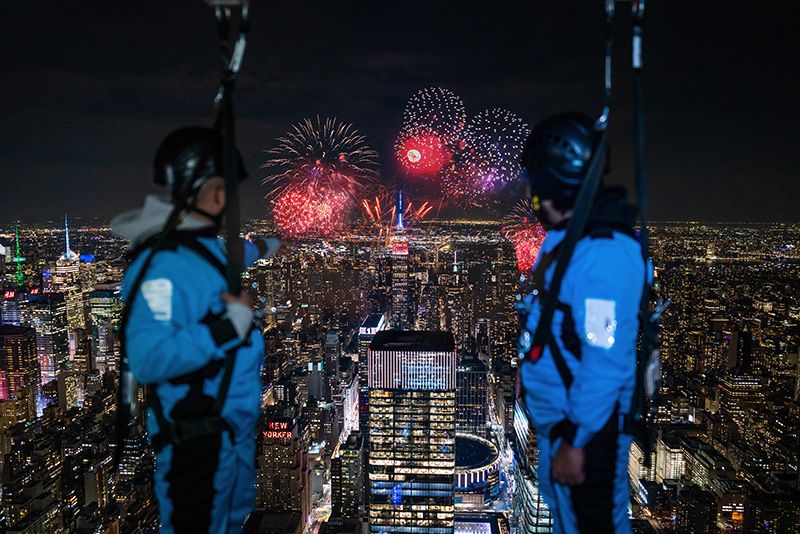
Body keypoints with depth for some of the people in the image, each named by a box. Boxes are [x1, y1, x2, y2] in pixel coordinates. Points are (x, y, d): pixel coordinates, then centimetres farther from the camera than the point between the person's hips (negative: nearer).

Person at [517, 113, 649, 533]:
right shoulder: (566, 235, 4)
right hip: (555, 417, 9)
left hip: (588, 426, -9)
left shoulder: (604, 251, -27)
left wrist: (575, 441, -21)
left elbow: (606, 362, -27)